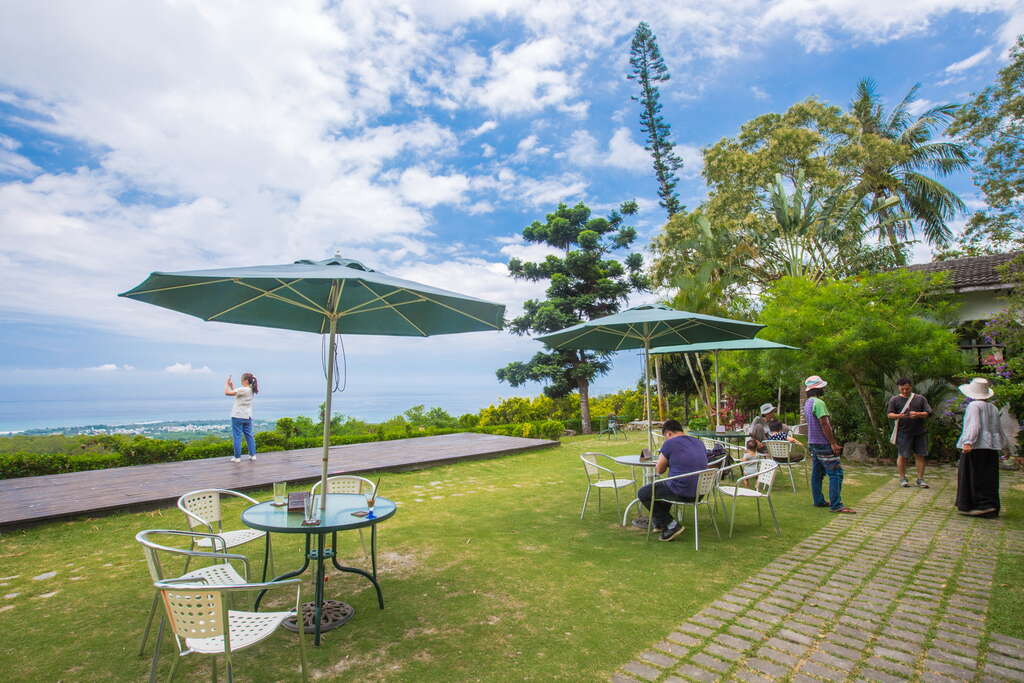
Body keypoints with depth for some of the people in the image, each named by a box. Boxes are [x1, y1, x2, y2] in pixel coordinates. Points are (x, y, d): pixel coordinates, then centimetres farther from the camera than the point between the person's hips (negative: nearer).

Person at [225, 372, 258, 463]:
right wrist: (232, 385, 18)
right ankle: (253, 455, 12)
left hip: (238, 416, -7)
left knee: (237, 437, 1)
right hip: (248, 417, 7)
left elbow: (227, 393, -17)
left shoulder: (242, 389, -17)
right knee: (249, 436, 11)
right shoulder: (251, 390, 7)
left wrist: (226, 383, -4)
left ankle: (237, 457, 5)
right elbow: (236, 393, 18)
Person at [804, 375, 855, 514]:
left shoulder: (807, 403, 14)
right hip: (823, 444, -10)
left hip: (813, 443, 10)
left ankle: (818, 501, 18)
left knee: (817, 473, 12)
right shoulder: (818, 403, -17)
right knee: (836, 473, -8)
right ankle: (836, 505, -9)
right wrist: (833, 443, -18)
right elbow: (824, 425, -21)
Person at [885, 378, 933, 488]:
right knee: (902, 455, 1)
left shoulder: (920, 398, 11)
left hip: (920, 432, 2)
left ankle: (920, 479, 12)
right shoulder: (894, 400, 7)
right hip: (903, 432, -2)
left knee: (920, 455, 3)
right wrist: (898, 416, -20)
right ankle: (902, 478, 12)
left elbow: (928, 413, 5)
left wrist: (918, 414, -15)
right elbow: (889, 414, 1)